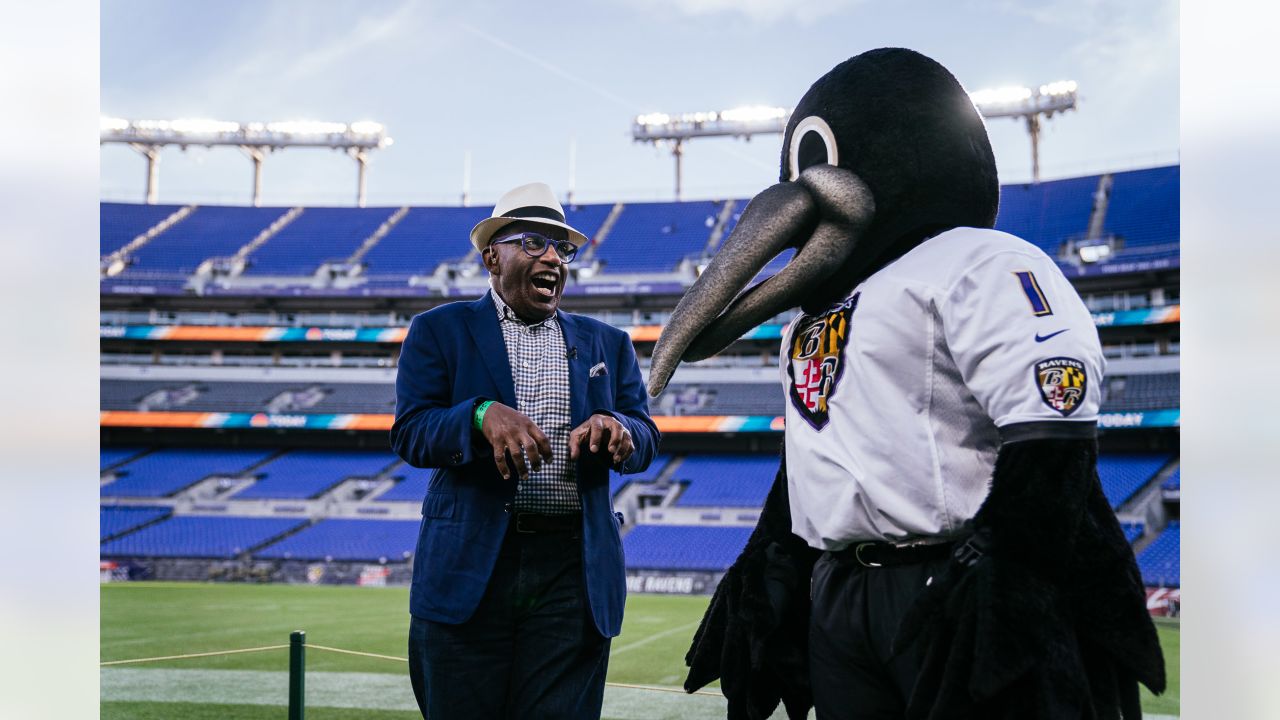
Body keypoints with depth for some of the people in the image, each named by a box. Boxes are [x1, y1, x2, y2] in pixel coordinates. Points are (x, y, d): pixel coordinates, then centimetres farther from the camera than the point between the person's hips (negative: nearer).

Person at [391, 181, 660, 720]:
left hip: (574, 572, 2)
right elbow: (409, 434, -3)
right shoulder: (439, 331, 8)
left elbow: (644, 443, 10)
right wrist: (482, 414, -23)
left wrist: (618, 429, -15)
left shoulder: (607, 343, 18)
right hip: (468, 569, -2)